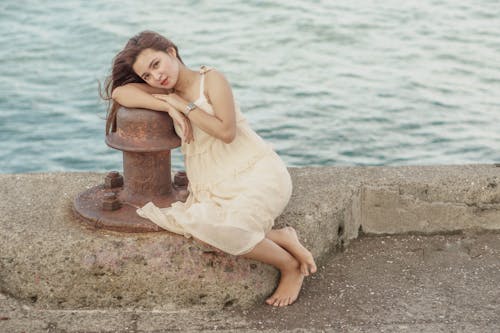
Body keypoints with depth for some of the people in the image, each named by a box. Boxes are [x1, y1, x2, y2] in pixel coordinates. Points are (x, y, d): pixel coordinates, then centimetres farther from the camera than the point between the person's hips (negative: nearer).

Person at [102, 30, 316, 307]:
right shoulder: (169, 92, 14)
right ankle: (281, 238, -11)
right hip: (217, 186, 6)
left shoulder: (211, 79, -2)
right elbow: (120, 92, -1)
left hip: (258, 173, -5)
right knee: (197, 224, -28)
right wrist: (169, 107, -11)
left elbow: (227, 132, -13)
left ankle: (291, 266, -8)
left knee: (221, 227, -32)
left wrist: (184, 105, -10)